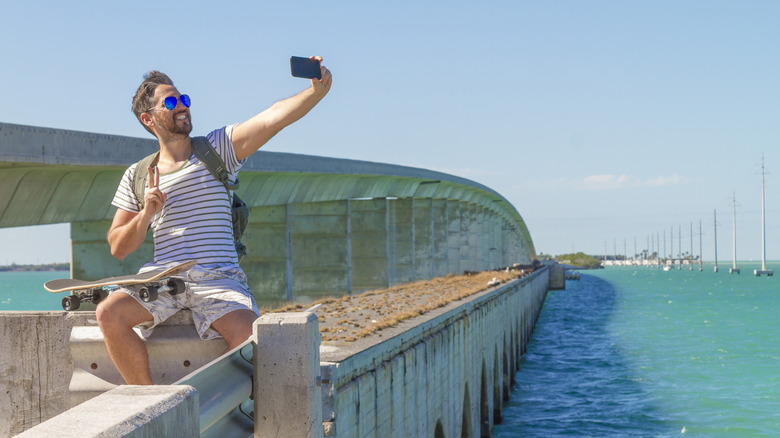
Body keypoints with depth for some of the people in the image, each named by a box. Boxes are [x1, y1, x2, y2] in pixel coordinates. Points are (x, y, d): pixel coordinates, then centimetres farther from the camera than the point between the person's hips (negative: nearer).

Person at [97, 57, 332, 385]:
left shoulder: (218, 149, 10)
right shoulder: (136, 176, 15)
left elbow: (273, 118, -6)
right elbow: (118, 248, 14)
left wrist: (318, 90, -23)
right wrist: (147, 214, -5)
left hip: (219, 280, -2)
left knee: (248, 335, -31)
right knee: (109, 313, -26)